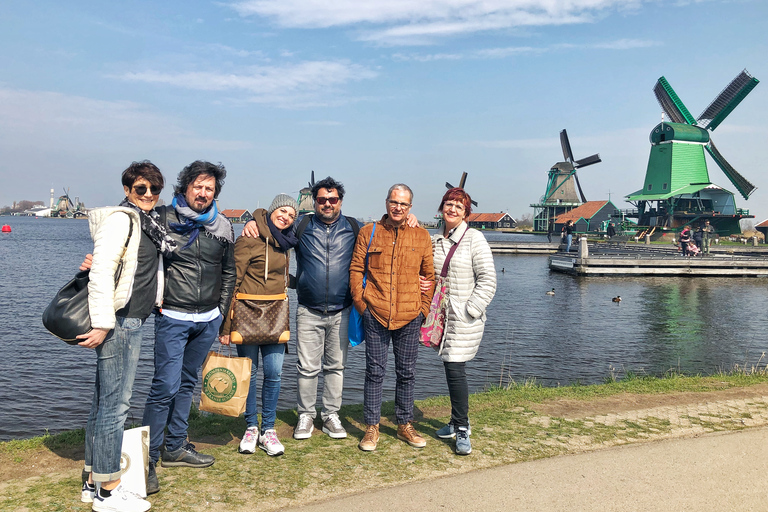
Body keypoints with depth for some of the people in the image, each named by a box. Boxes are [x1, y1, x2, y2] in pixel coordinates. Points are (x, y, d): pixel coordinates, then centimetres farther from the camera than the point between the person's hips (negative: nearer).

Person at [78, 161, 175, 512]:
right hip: (118, 323, -10)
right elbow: (101, 272, -20)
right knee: (115, 403, -4)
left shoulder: (148, 223, 17)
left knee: (104, 402, 15)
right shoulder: (120, 219, -12)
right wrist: (102, 324, -22)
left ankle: (92, 482, 26)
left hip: (131, 321, 10)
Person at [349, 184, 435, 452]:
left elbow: (430, 275, 10)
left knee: (406, 373, 11)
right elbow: (356, 269, 5)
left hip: (409, 318, 1)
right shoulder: (368, 232, 4)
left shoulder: (422, 236, 6)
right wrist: (361, 304, -1)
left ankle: (405, 425, 26)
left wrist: (424, 308, 4)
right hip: (375, 315, -1)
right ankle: (371, 427, 17)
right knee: (375, 371, 5)